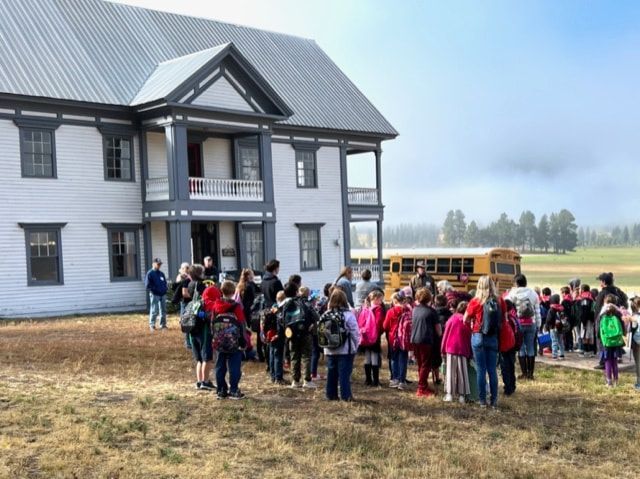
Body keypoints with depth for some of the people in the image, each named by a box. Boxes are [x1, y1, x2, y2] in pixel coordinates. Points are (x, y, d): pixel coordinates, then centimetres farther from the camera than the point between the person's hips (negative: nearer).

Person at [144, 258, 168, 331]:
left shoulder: (161, 274, 16)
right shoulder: (150, 273, -5)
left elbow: (165, 283, 23)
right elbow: (147, 285, -10)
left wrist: (165, 288, 5)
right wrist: (155, 290, -14)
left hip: (163, 294, 6)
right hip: (154, 295, -6)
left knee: (163, 311, 9)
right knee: (154, 311, -7)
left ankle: (163, 325, 18)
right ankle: (152, 325, 2)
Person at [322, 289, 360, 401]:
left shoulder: (326, 315, 0)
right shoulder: (348, 315, -11)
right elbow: (355, 333, -9)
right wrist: (355, 346, 4)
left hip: (330, 350, 4)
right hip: (345, 350, -4)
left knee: (331, 372, 12)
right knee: (344, 373, -2)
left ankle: (331, 394, 17)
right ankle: (346, 395, -4)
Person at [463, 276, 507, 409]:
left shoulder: (475, 302, -9)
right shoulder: (500, 301, -2)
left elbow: (465, 320, 0)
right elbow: (504, 319, 6)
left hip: (478, 337, -2)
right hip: (493, 338, 2)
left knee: (481, 370, 3)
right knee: (492, 370, 9)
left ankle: (483, 400, 7)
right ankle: (494, 400, 11)